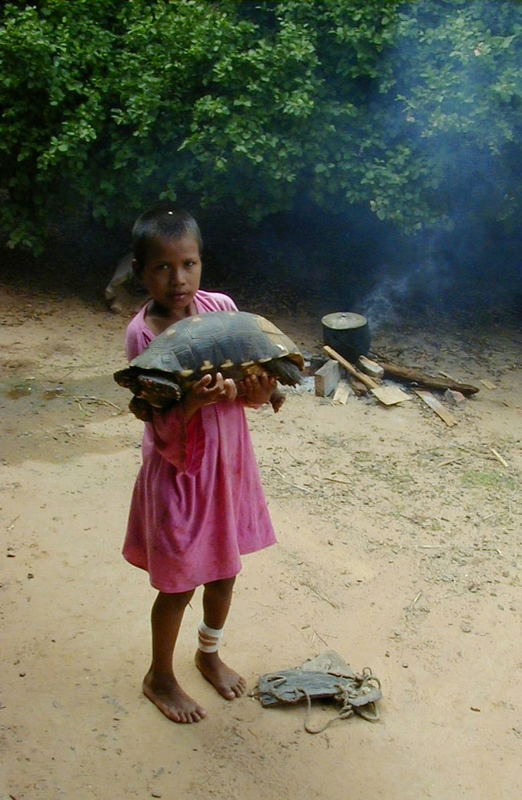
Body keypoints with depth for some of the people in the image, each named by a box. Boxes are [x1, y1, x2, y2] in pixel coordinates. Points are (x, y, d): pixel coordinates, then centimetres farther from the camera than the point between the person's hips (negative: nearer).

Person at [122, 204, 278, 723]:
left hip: (229, 463, 5)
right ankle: (160, 678, 36)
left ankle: (209, 653, 47)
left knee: (224, 571, 20)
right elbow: (163, 433, -20)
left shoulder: (221, 307, -6)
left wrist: (257, 391, -22)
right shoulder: (143, 334, -19)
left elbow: (249, 380, 2)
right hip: (180, 470, -5)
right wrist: (195, 400, -40)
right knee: (179, 585, 11)